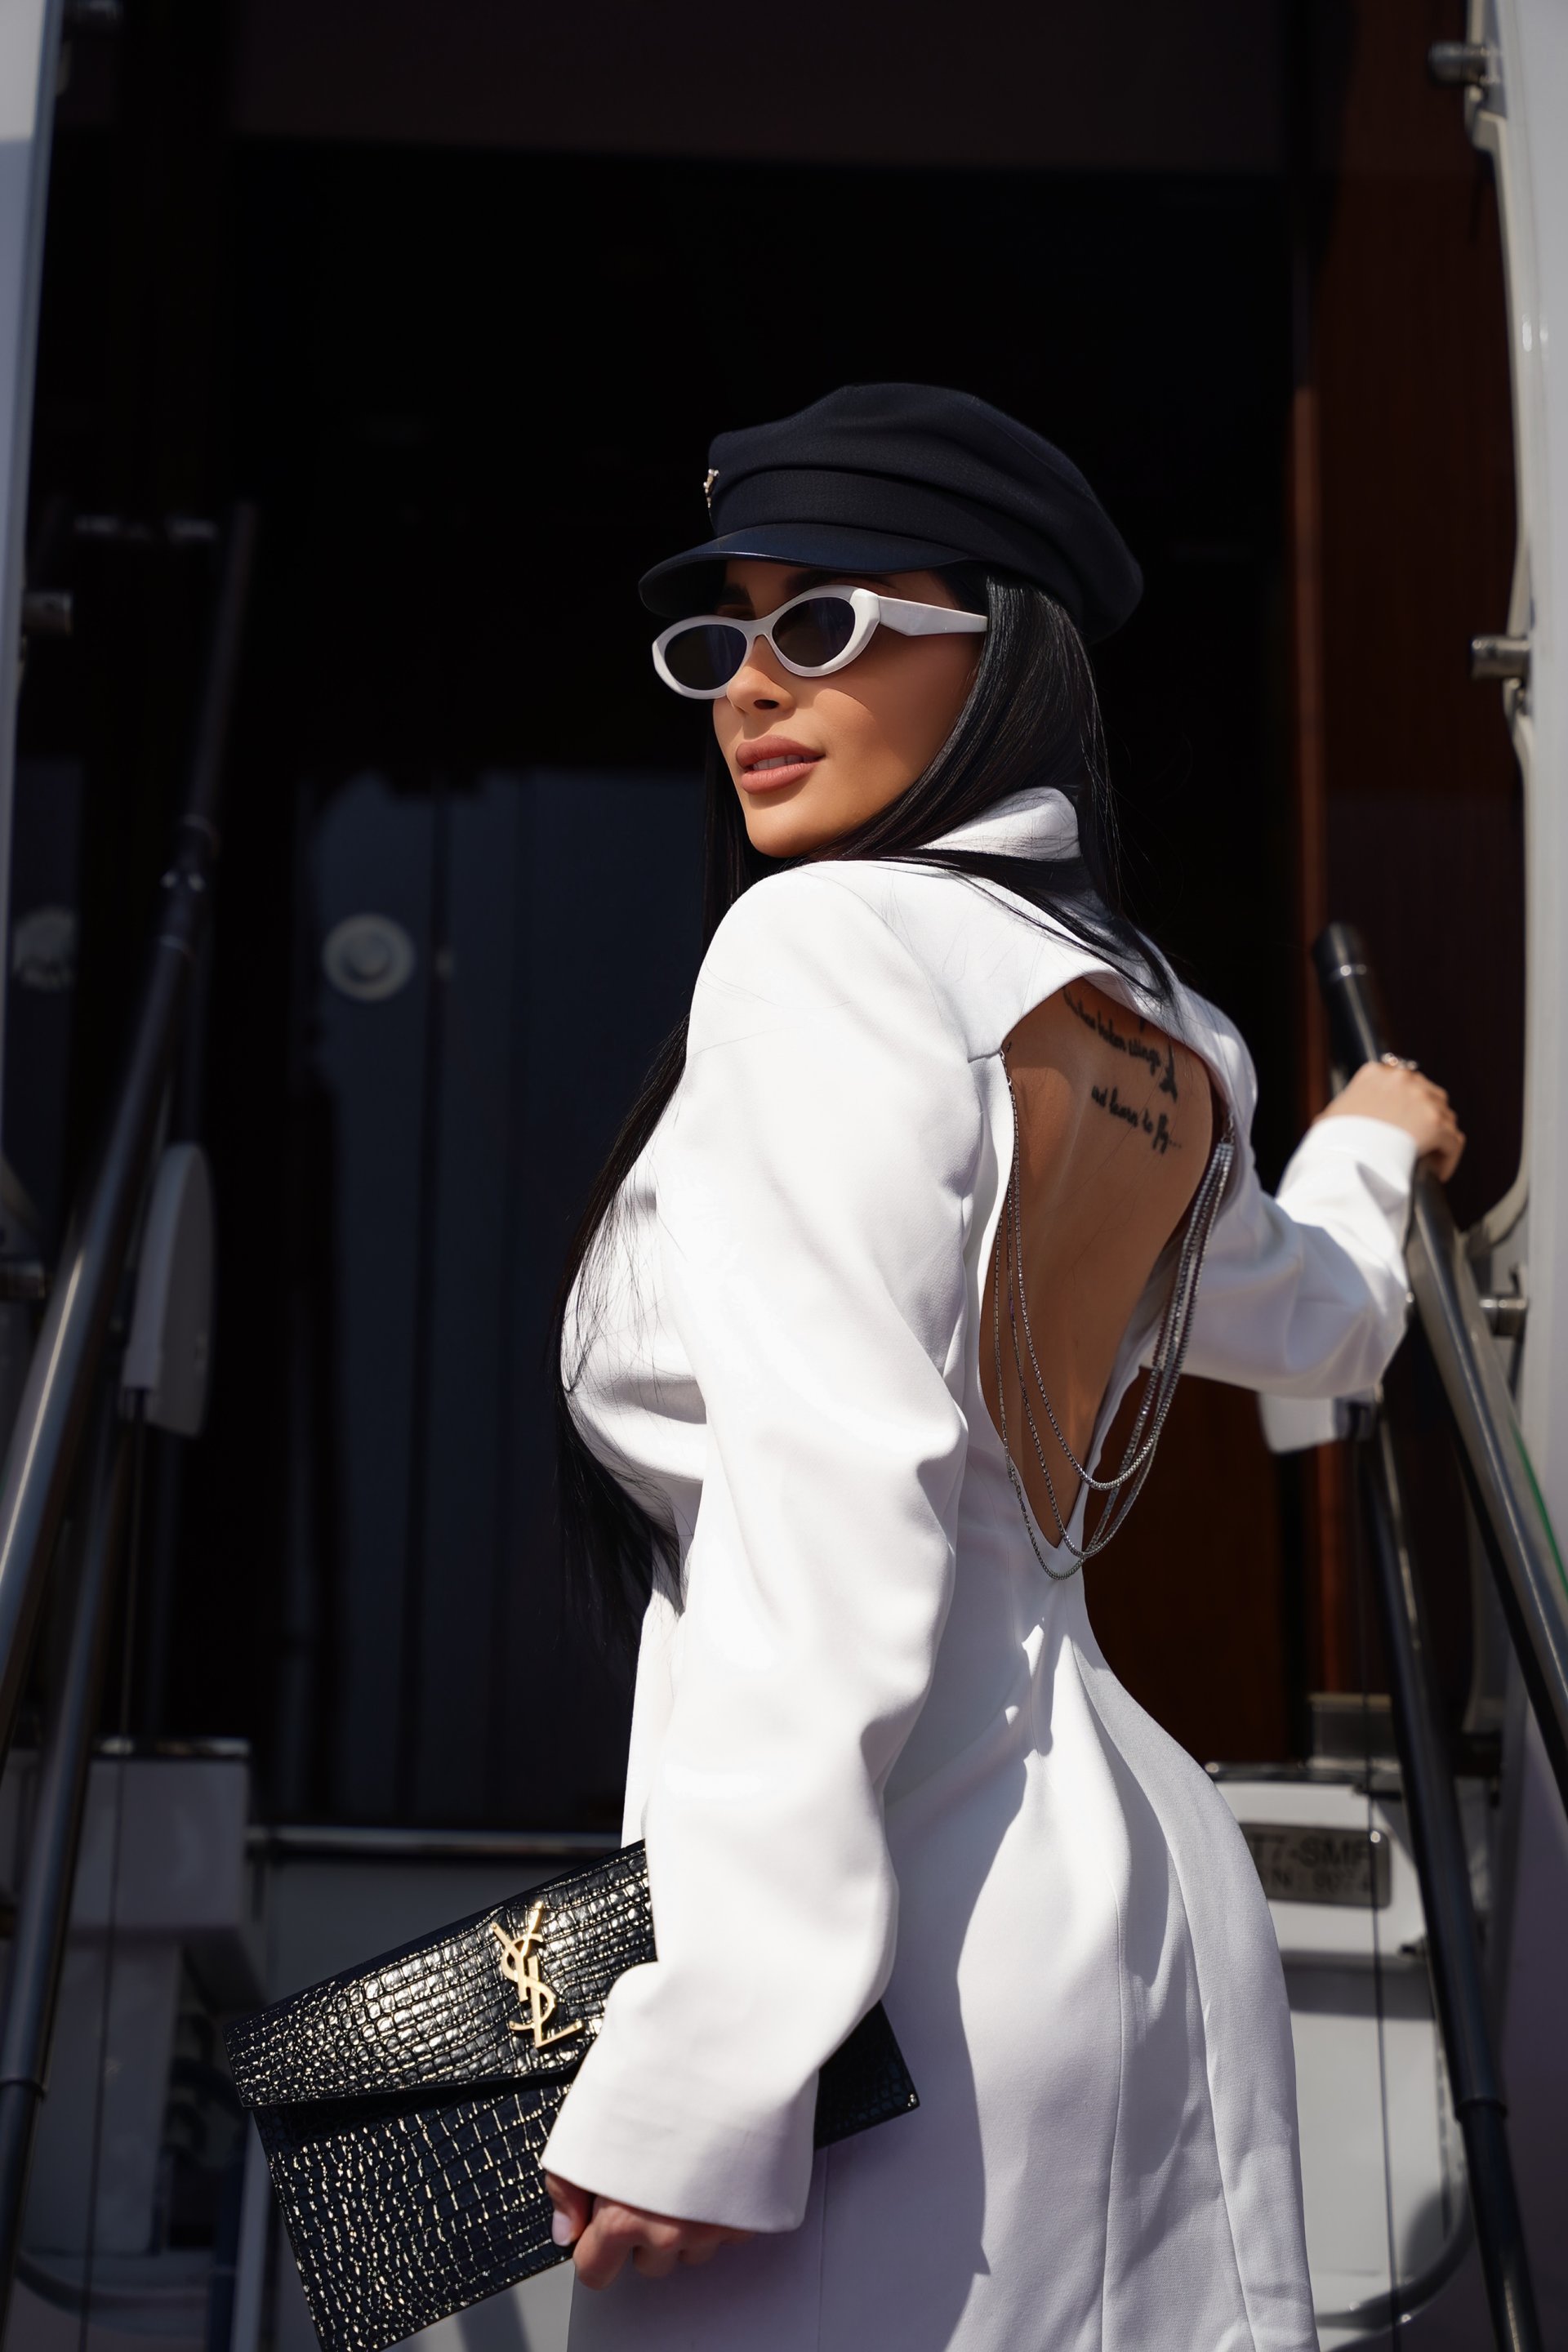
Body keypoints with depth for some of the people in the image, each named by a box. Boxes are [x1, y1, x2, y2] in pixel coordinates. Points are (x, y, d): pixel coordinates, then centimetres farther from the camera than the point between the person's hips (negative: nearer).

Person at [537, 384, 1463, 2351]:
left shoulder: (828, 942, -10)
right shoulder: (1152, 1037, 14)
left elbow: (838, 1509, -19)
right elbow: (1313, 1320, 34)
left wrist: (699, 2064, -21)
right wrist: (1366, 1147, 56)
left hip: (920, 1928, -8)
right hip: (1124, 1872, 9)